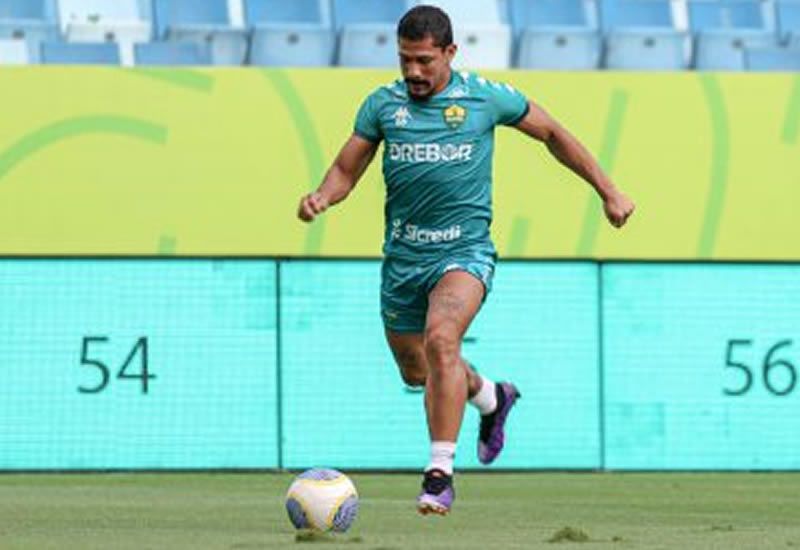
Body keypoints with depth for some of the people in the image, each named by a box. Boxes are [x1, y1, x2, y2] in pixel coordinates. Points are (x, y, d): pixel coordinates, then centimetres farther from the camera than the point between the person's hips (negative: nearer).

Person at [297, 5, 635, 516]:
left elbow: (552, 133, 10)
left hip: (464, 250, -4)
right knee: (415, 370, 16)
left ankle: (441, 473, -27)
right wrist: (321, 197, -16)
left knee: (440, 339, -30)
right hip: (403, 256, 4)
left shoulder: (486, 97, -4)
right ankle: (492, 398, 50)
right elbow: (347, 169, 8)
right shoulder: (383, 104, 2)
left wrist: (608, 191, 11)